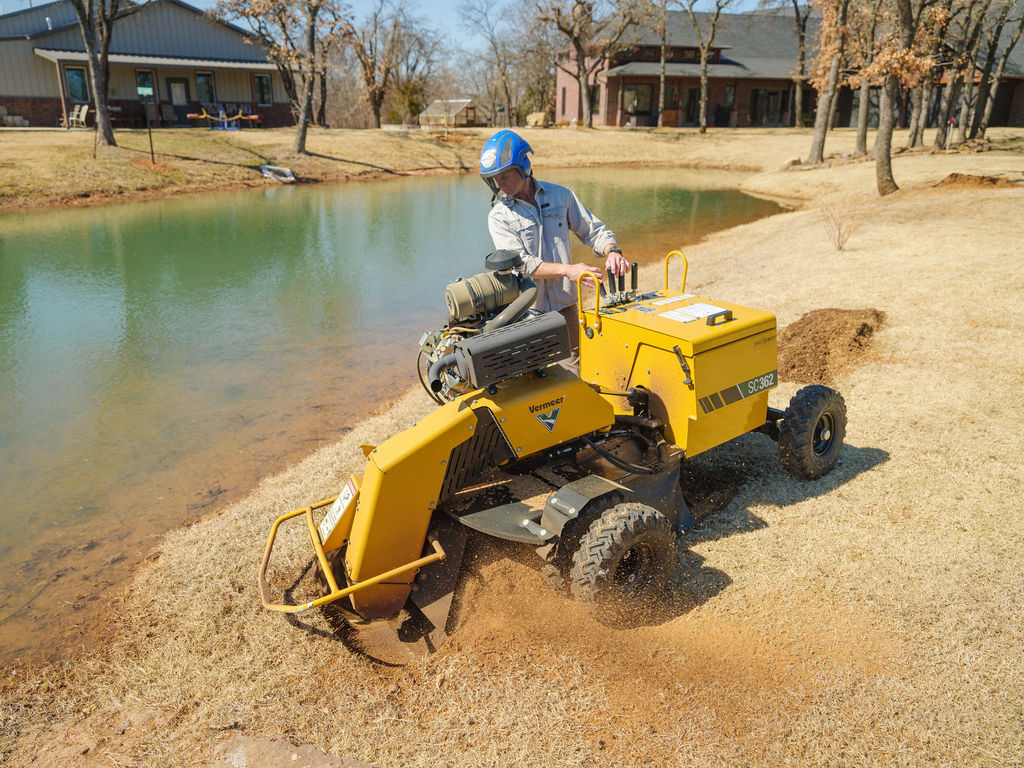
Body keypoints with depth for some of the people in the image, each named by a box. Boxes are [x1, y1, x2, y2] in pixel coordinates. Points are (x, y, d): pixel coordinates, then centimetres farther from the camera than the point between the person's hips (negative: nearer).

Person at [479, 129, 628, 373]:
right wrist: (568, 269, -26)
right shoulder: (499, 216, -5)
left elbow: (593, 230, 12)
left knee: (574, 369, 10)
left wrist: (612, 251, -10)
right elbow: (521, 263, -15)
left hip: (564, 304, 3)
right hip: (527, 309, -2)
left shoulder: (560, 195, 5)